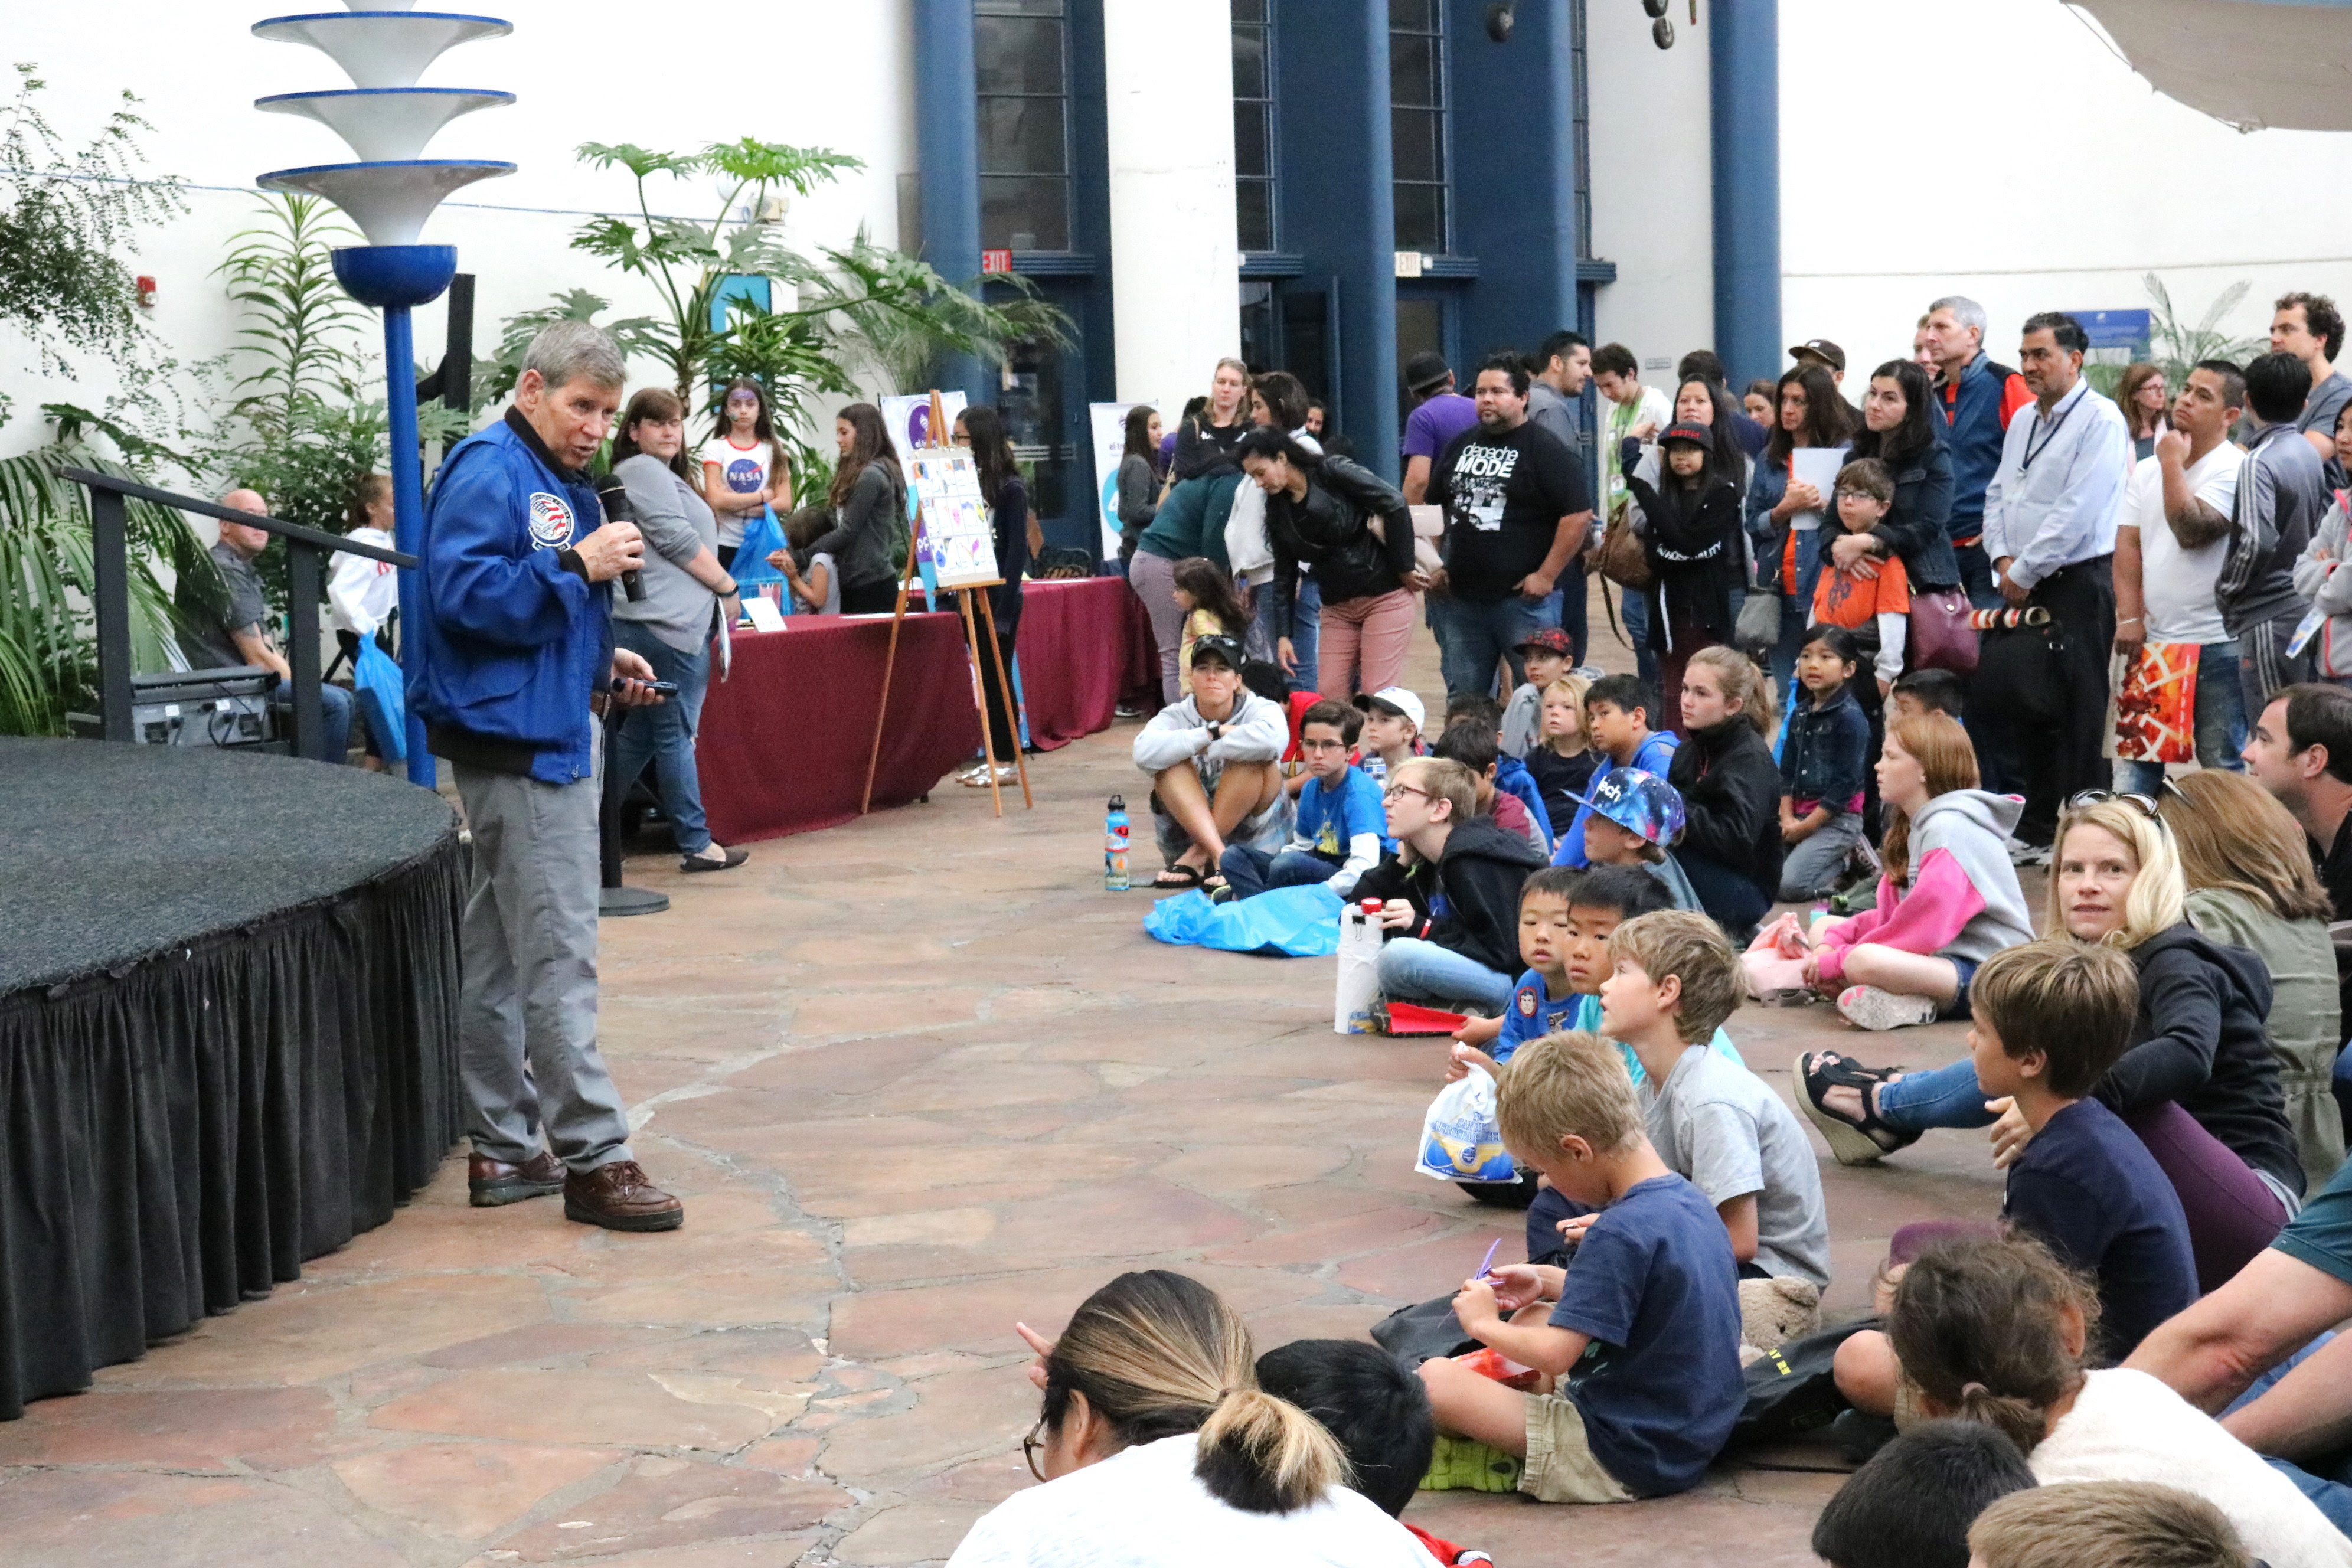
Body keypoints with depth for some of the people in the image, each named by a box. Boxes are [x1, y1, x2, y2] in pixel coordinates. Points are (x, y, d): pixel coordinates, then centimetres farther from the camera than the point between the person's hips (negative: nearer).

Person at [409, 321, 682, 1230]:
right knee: (559, 957, -10)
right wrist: (578, 565, -22)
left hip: (554, 736, 11)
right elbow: (465, 593, -23)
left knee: (500, 953, 14)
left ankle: (503, 1151, 20)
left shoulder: (561, 483, 19)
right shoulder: (490, 472, -12)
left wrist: (604, 663, 14)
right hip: (517, 744, -11)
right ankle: (593, 1160, -8)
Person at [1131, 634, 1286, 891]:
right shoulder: (1176, 717, -2)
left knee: (1251, 758, -25)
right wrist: (1212, 733, -23)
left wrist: (1208, 749, -23)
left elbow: (1272, 739, -35)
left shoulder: (1260, 710, -7)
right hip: (1189, 830, 2)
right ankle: (1218, 854, -36)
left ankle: (1197, 858, -25)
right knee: (1172, 762, -21)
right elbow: (1145, 754, -26)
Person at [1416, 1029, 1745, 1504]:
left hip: (1626, 1460, -10)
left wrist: (1484, 1323, -7)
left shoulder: (1621, 1233, -25)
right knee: (1533, 1316, 26)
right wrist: (1548, 1281, 15)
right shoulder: (1687, 1199, 4)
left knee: (1435, 1380, -14)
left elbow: (1556, 1354, -25)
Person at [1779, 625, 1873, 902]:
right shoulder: (1799, 715, 12)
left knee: (1790, 885, -22)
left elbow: (1845, 784, -15)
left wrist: (1806, 826, -14)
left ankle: (1849, 867, 4)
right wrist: (1787, 819, -5)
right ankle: (1843, 860, 12)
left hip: (1836, 818, -8)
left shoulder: (1851, 718, -11)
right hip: (1799, 815, 8)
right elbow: (1787, 772, 10)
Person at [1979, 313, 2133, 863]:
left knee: (2078, 714, -5)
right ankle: (2037, 828, 19)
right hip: (2024, 586, 8)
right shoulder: (2023, 422, 15)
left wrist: (2024, 572, -14)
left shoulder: (2100, 421, -11)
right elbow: (1999, 494, 18)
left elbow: (2078, 512, -18)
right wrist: (2004, 560, 1)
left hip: (2077, 584, -8)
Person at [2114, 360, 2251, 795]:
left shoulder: (2233, 469, -8)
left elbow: (2192, 531, -21)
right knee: (2140, 758, 10)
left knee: (2222, 765, -2)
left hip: (2215, 645, -6)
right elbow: (2127, 544, 8)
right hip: (2152, 641, 6)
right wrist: (2129, 618, -2)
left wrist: (2172, 463, -12)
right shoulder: (2147, 469, 12)